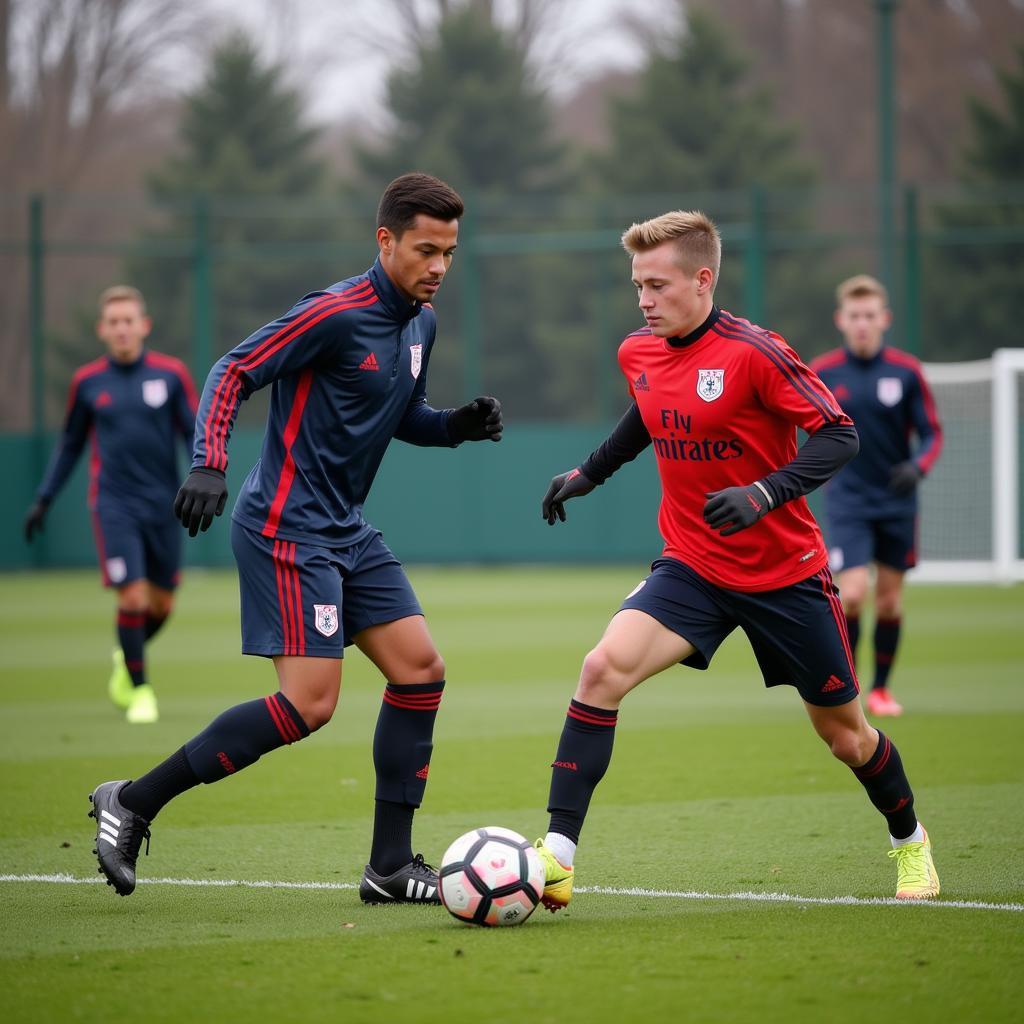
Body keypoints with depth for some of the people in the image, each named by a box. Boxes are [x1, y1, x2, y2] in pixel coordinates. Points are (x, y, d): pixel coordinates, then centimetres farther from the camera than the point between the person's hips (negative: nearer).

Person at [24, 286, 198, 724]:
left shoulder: (171, 374, 0)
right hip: (113, 504, -1)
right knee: (133, 596, -13)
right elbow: (70, 444, 14)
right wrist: (44, 498, 11)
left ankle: (127, 658, 38)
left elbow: (196, 433, 1)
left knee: (161, 605, 7)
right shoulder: (87, 382, 2)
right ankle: (139, 688, 5)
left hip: (162, 505, 1)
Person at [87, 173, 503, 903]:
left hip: (346, 532, 9)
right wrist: (209, 464, -27)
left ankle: (390, 867, 8)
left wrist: (457, 426, 4)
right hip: (287, 527, -9)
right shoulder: (338, 314, -17)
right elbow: (234, 372, -15)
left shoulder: (422, 322, 10)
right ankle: (133, 803, -4)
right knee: (310, 704, -14)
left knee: (421, 670, 2)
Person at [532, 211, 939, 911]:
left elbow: (838, 435, -19)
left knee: (844, 733, 10)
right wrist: (589, 473, 22)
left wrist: (766, 494, -31)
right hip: (692, 567, 4)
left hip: (786, 572, -4)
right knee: (604, 668, -22)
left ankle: (910, 841, 41)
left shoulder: (752, 353, -19)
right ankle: (556, 858, -22)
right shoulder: (638, 354, 0)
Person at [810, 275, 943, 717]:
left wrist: (917, 467, -20)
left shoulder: (907, 371, -4)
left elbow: (932, 434, -2)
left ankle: (880, 688, 23)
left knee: (890, 598, 7)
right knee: (854, 593, -15)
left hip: (896, 501, 2)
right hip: (847, 502, -2)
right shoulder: (820, 374, -4)